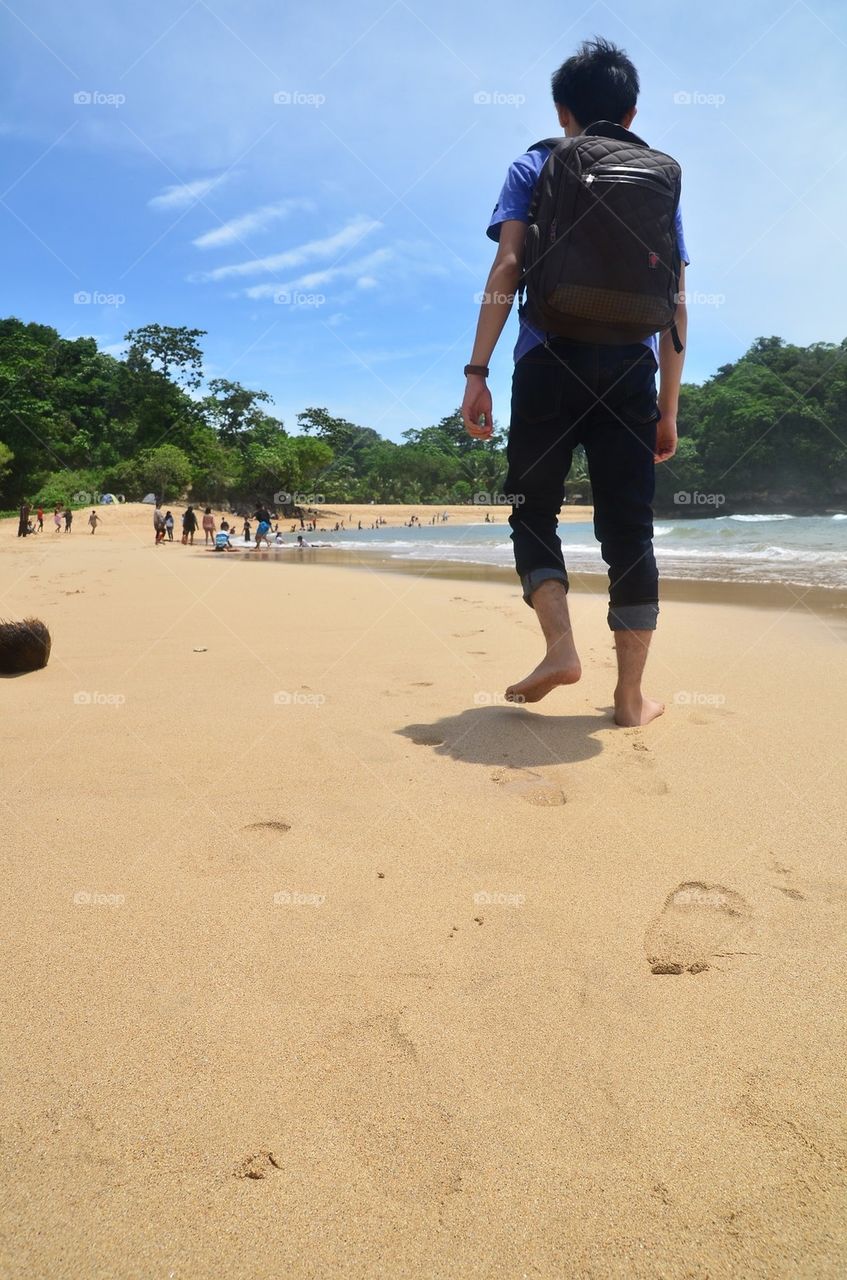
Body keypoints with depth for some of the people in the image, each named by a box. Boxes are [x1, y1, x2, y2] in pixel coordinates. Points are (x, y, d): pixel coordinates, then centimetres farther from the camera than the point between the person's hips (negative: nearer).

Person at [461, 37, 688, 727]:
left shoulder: (534, 167, 12)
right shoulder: (663, 178, 19)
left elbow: (508, 267, -4)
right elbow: (677, 304, 12)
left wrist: (477, 371, -8)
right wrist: (668, 409, 14)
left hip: (550, 363, -2)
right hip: (631, 370, 2)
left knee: (533, 509, 9)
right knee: (628, 527, 2)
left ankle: (560, 645, -11)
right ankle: (631, 694, 2)